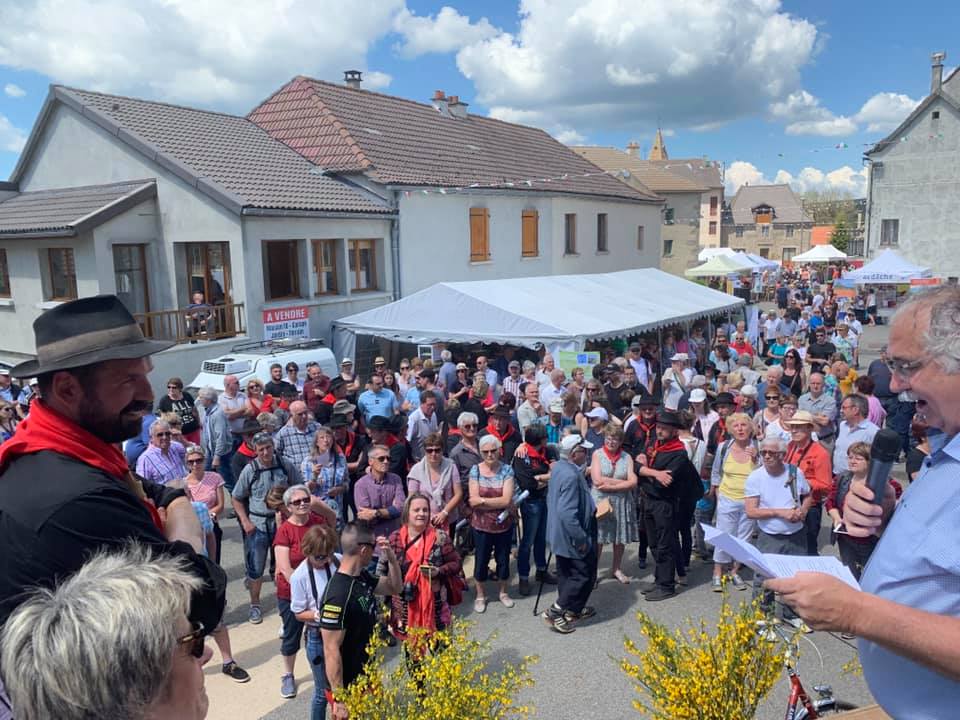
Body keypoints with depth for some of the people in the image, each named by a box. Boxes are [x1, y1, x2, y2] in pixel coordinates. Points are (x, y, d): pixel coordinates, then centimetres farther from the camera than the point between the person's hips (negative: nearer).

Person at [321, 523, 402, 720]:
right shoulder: (337, 595, -29)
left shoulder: (363, 577, -3)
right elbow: (331, 651, -25)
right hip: (347, 689, -8)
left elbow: (395, 587, 11)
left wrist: (391, 556, -6)